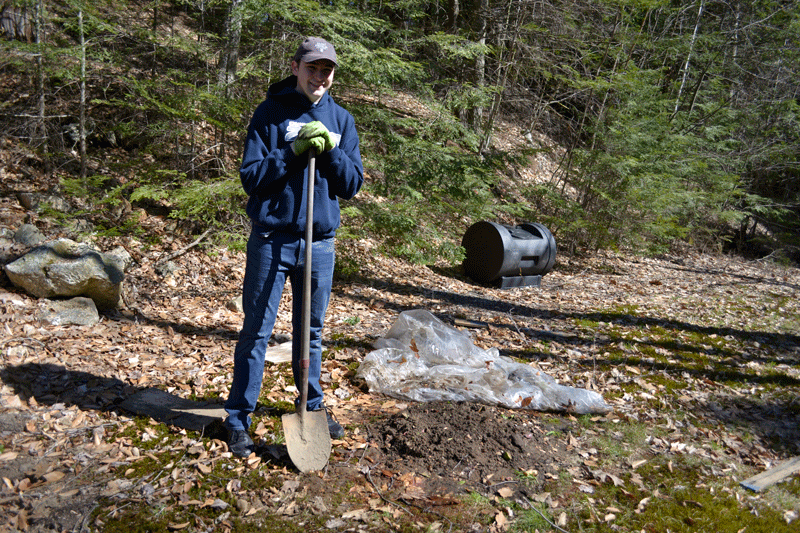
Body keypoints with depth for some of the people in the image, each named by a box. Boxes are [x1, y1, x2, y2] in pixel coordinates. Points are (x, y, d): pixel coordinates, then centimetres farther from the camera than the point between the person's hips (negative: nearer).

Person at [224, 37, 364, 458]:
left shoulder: (341, 120, 8)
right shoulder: (270, 114, -2)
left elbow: (352, 185, 3)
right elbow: (250, 177, -8)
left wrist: (329, 150, -13)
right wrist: (293, 151, -18)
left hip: (320, 243, 3)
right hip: (271, 241, -3)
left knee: (312, 331, 16)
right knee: (256, 331, 4)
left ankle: (312, 406, 32)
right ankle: (238, 418, 17)